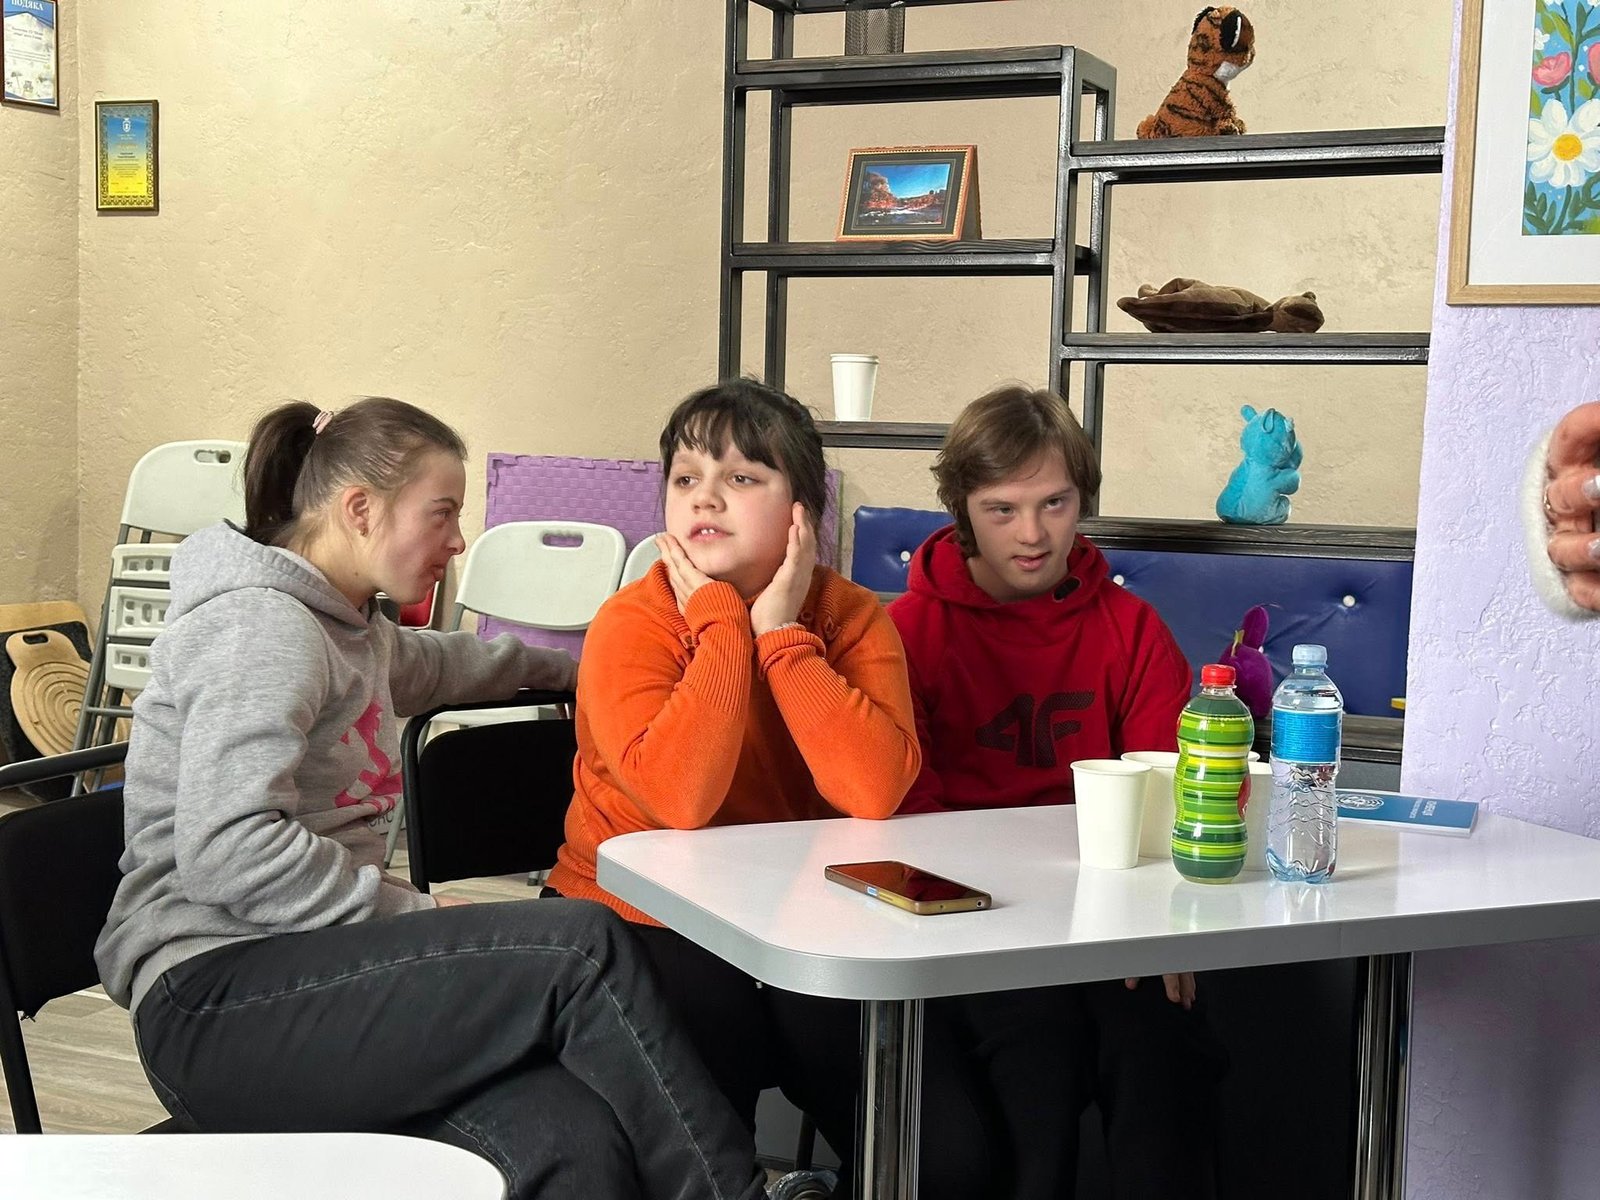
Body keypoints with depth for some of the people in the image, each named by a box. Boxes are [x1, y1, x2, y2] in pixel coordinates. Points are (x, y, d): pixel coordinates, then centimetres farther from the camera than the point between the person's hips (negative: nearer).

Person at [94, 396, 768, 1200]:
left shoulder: (350, 628, 21)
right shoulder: (260, 623, -9)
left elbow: (432, 663, 46)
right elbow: (225, 848, -22)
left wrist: (565, 665, 52)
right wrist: (422, 916, -18)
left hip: (313, 973, 8)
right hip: (217, 1002, -8)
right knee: (585, 947, -23)